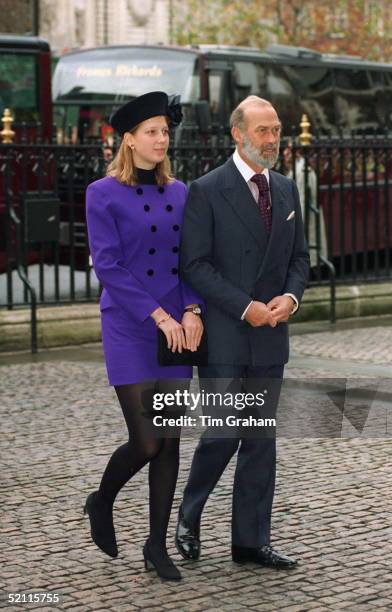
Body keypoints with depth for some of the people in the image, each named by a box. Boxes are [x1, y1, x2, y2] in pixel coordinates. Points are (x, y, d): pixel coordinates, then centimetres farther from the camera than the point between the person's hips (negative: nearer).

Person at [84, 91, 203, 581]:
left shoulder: (179, 193, 10)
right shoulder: (103, 194, -5)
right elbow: (107, 266, -12)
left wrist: (192, 310, -10)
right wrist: (159, 316, -17)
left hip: (178, 330, 5)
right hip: (129, 331, -5)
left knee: (170, 440, 3)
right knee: (145, 443, -7)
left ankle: (157, 545, 14)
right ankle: (101, 502, 23)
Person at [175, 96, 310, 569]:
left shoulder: (286, 189, 11)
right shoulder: (206, 191, -8)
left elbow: (299, 256, 15)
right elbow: (195, 265, -11)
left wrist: (290, 296, -5)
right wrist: (245, 308, -17)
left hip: (270, 335, 6)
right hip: (223, 335, -6)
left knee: (261, 440, 8)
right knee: (223, 433, -6)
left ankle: (251, 542, 15)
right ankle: (188, 518, 19)